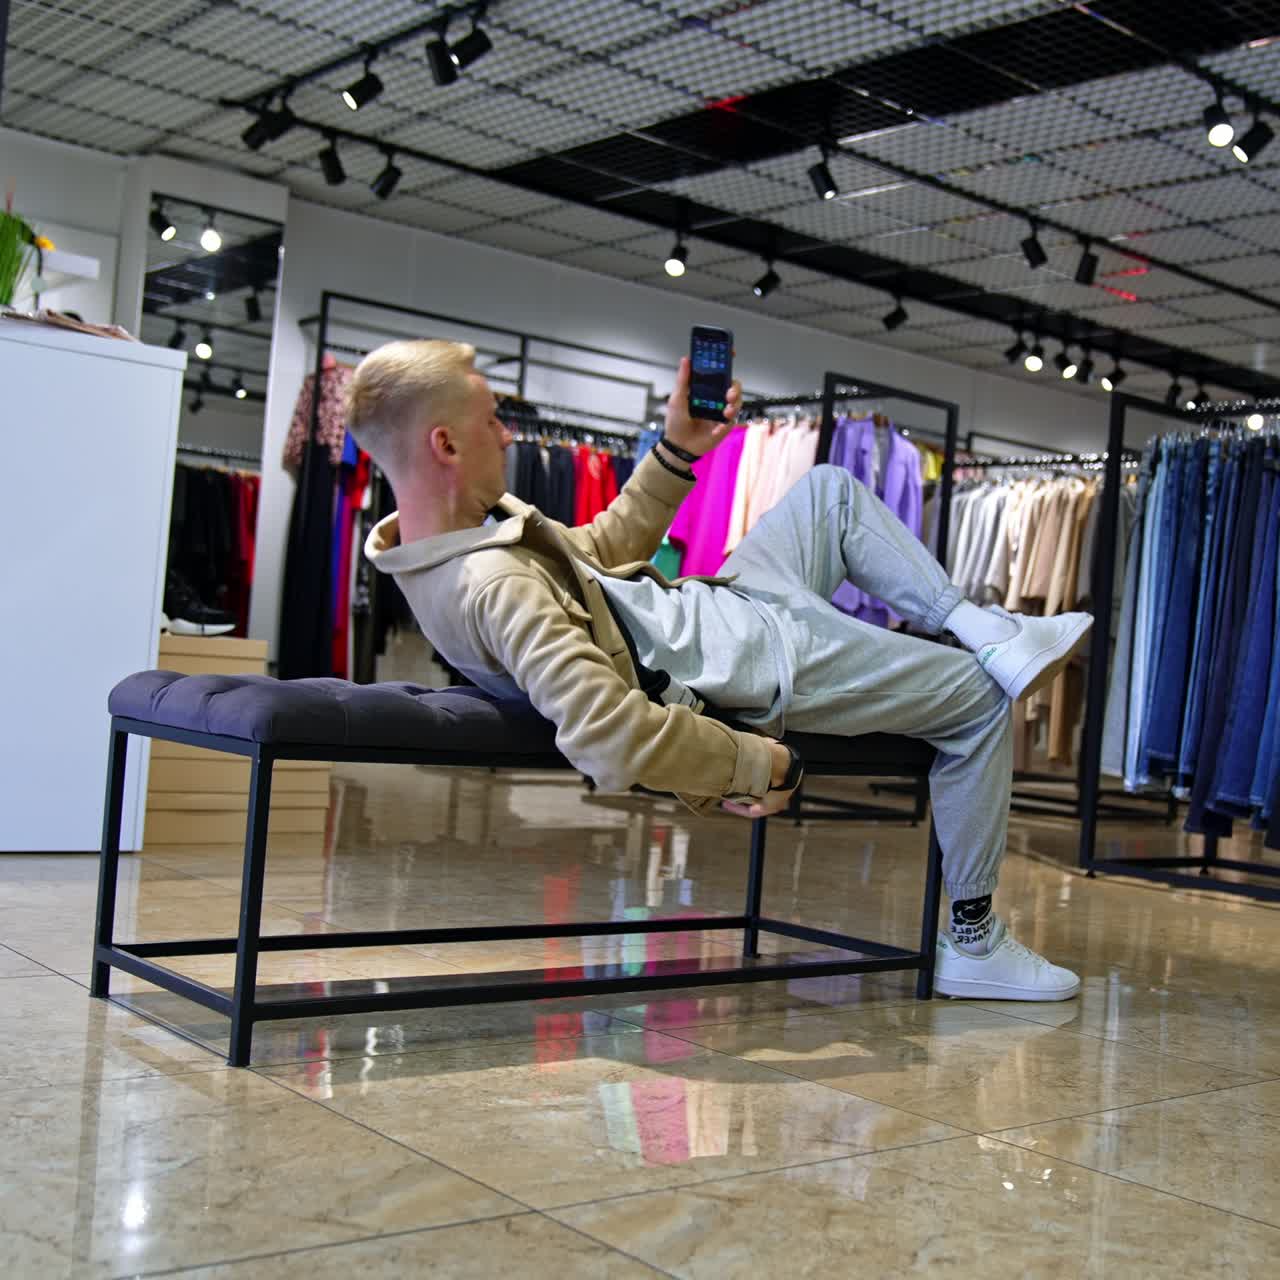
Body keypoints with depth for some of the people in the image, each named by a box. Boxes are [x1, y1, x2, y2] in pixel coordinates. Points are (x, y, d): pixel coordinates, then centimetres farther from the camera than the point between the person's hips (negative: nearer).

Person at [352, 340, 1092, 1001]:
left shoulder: (473, 516, -2)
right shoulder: (495, 585, -34)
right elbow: (611, 740, -43)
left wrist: (678, 451, 3)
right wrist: (760, 765, -29)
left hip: (705, 603, 10)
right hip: (745, 660, -10)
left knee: (831, 490, 22)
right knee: (981, 701, 2)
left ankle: (981, 630, 20)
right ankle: (973, 942, 16)